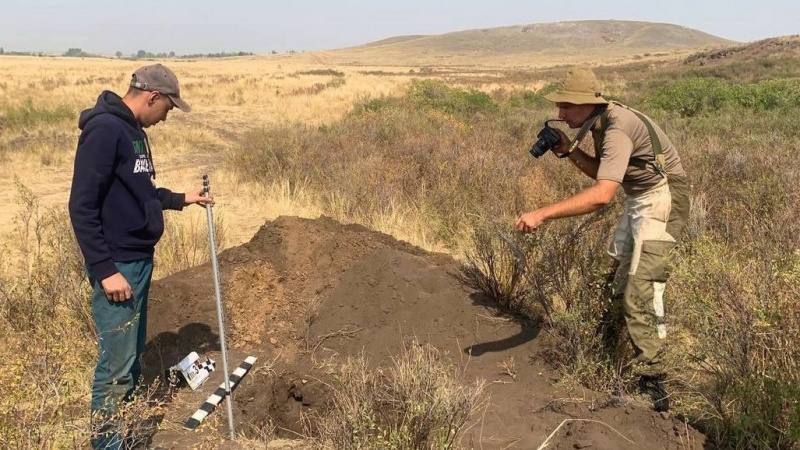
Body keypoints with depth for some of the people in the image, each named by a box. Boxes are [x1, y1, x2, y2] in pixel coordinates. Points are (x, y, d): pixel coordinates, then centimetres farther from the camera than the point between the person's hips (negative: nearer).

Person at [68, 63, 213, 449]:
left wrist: (180, 199, 23)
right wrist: (105, 269, -23)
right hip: (117, 266, -10)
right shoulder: (105, 129, -17)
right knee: (116, 365, -2)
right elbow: (82, 206, -22)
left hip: (140, 260, 10)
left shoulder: (132, 130, 13)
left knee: (132, 353, 18)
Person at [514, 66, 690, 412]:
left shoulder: (617, 128, -27)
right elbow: (603, 173, 12)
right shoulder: (601, 122, 2)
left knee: (640, 293, -14)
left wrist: (542, 214, -43)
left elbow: (602, 195, -40)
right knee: (617, 285, 16)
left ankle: (651, 385, -8)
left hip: (662, 201, -10)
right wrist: (569, 152, -3)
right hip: (639, 199, 10)